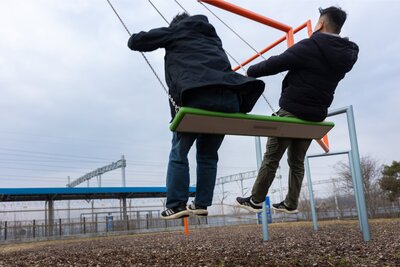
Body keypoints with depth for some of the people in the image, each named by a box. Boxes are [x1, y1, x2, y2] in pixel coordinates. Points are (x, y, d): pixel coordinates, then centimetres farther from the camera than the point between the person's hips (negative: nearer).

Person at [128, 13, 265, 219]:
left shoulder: (175, 31, 23)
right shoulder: (212, 35, 36)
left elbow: (135, 42, 25)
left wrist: (136, 38, 46)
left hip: (197, 97, -4)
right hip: (229, 98, 5)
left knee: (179, 152, 10)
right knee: (208, 154, 18)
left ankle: (176, 205, 6)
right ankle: (202, 204, 18)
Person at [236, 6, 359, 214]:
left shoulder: (309, 47, -15)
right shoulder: (346, 55, 5)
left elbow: (276, 64, -13)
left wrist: (250, 71, 0)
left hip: (291, 111, -6)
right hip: (315, 116, 7)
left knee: (271, 159, 3)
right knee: (297, 161, 18)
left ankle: (255, 201, 11)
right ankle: (291, 204, 24)